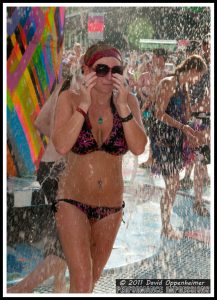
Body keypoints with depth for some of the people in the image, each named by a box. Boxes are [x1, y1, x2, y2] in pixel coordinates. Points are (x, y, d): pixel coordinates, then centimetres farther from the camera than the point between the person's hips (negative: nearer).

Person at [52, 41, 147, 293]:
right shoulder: (70, 99, -10)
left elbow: (139, 148, -18)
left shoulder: (128, 101, -6)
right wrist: (84, 103, -26)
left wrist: (122, 105, -25)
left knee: (93, 277, 19)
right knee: (82, 280, -13)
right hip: (73, 201, -3)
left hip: (111, 205, 3)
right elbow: (61, 146, -24)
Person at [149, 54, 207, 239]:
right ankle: (166, 228, 8)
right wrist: (183, 127, -23)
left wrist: (190, 135, 11)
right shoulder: (168, 84, -11)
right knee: (172, 184, -5)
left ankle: (167, 226, 19)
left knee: (173, 184, 9)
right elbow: (160, 114, -18)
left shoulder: (184, 87, 14)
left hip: (176, 139, 8)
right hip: (163, 137, -8)